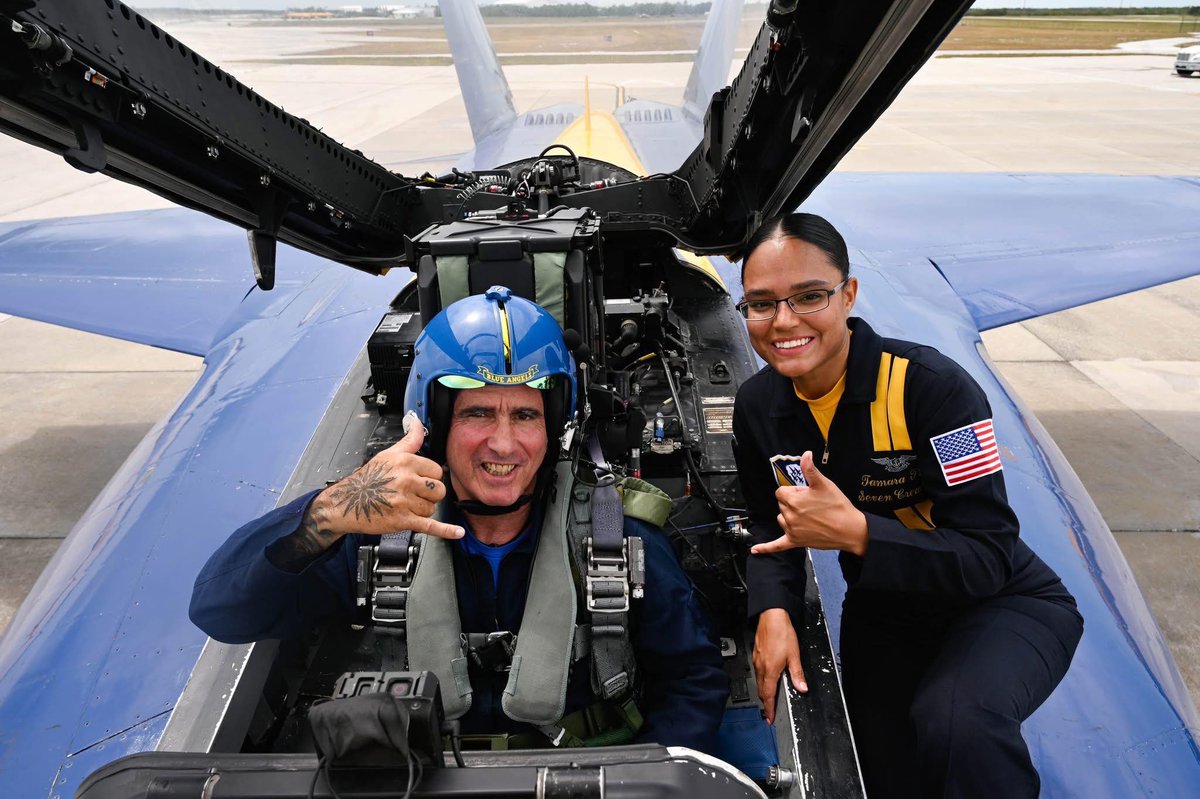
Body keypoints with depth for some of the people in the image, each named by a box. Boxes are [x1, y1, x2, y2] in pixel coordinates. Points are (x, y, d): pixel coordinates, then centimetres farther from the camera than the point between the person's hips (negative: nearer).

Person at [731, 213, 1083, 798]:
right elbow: (771, 525, 2)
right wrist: (773, 608, -17)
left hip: (1001, 605, -5)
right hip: (882, 611, 5)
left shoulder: (931, 386, -28)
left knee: (955, 724, -35)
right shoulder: (757, 406, -10)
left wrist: (856, 533, -41)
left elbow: (990, 557, -29)